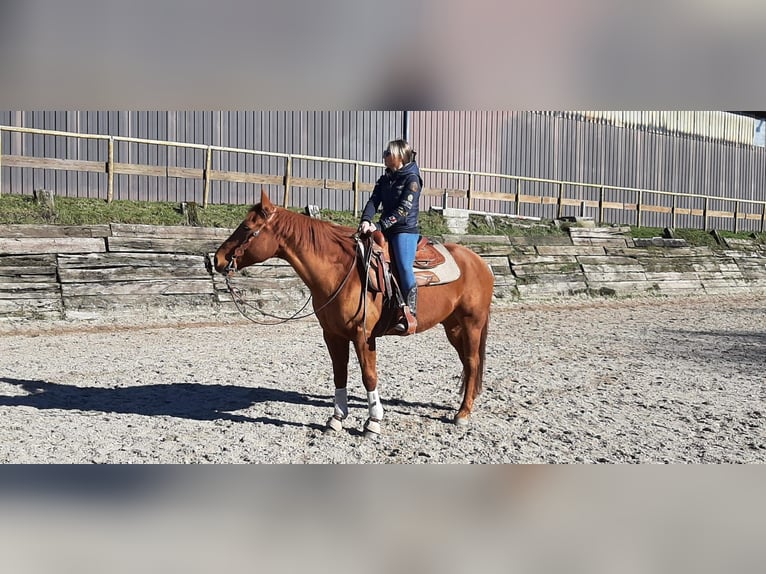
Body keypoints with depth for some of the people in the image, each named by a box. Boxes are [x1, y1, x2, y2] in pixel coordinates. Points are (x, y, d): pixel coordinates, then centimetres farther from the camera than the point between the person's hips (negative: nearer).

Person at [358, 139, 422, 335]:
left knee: (404, 267, -21)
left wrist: (380, 225, -23)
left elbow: (403, 210, -15)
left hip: (406, 230, -8)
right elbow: (374, 201, 4)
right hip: (386, 229, 8)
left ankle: (410, 315, -19)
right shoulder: (385, 179, 16)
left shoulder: (412, 179, -6)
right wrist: (366, 220, -16)